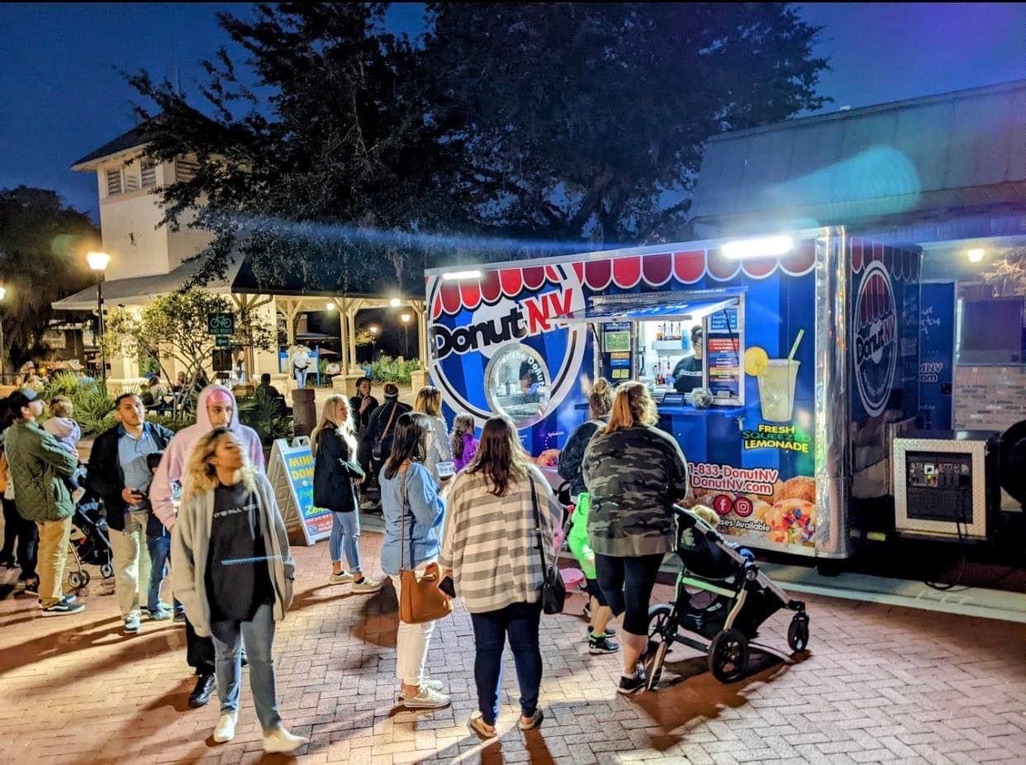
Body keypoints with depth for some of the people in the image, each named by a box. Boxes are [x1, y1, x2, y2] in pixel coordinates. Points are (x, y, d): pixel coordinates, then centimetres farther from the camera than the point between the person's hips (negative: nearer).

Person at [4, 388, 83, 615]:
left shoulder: (11, 433, 7)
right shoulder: (35, 436, -24)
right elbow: (69, 463, -18)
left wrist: (62, 459, 1)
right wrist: (73, 458, 4)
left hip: (32, 499, 10)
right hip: (51, 499, -10)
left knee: (45, 548, 21)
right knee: (55, 552, 0)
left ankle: (46, 593, 31)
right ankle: (52, 602, 8)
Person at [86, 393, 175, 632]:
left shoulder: (161, 434, -2)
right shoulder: (106, 441, -7)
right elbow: (93, 478, -5)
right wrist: (119, 493, -19)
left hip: (155, 508, 2)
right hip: (123, 512, -2)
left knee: (155, 559, 15)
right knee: (126, 563, 6)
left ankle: (152, 603, 33)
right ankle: (130, 612, 19)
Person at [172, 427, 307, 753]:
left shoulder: (258, 484, -3)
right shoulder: (198, 498, -10)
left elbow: (275, 530, 4)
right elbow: (182, 546, -4)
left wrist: (285, 573, 6)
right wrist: (190, 592, -2)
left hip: (259, 587, 1)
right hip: (220, 590, -1)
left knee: (262, 658, 4)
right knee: (226, 654, 19)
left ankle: (272, 729, 11)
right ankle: (228, 711, 42)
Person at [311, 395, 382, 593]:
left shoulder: (343, 431, 11)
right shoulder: (331, 435, -20)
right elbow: (336, 464, -26)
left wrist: (355, 472, -1)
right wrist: (358, 473, -13)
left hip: (341, 486, 11)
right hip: (338, 488, -11)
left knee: (339, 528, 17)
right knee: (353, 532, -8)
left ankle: (337, 572, 28)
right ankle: (359, 580, -4)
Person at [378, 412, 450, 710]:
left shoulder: (388, 468, 7)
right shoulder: (415, 471, -22)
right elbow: (429, 515, -21)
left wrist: (433, 491, 13)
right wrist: (444, 496, -3)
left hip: (397, 552, 10)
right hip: (415, 554, -10)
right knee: (421, 621, 2)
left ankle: (407, 678, 30)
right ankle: (413, 689, 11)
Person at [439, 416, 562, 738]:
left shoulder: (465, 480, -5)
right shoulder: (530, 474, -4)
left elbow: (452, 528, 2)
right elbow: (554, 517, 4)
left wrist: (448, 564, 15)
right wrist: (547, 557, 22)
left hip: (481, 580, 0)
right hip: (526, 578, 1)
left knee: (487, 649, 10)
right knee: (526, 646, 13)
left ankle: (487, 719, 21)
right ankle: (529, 713, 26)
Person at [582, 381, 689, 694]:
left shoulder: (596, 441, 2)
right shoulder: (663, 442, -4)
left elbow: (590, 485, 9)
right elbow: (680, 491, 5)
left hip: (604, 532, 2)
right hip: (648, 534, -1)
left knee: (609, 589, 25)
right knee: (637, 600, 8)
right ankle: (630, 674, 18)